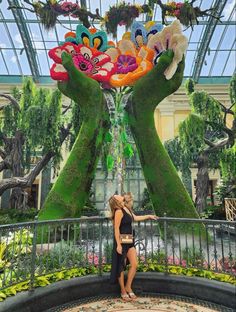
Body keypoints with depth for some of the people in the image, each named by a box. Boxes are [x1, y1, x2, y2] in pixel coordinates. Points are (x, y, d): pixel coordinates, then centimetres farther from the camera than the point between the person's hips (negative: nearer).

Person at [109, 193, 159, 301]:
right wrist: (118, 245, -21)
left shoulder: (127, 209, 7)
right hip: (122, 242, -8)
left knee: (134, 264, 8)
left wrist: (148, 216, 27)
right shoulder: (119, 211, -20)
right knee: (121, 267, 7)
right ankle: (123, 291, 24)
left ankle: (128, 287, 27)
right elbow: (116, 228, -20)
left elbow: (135, 218, 24)